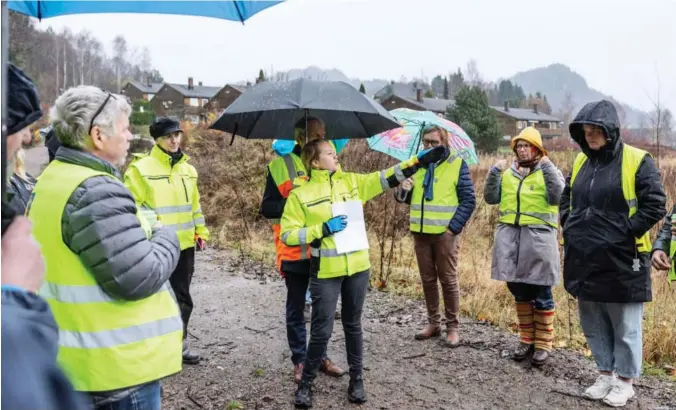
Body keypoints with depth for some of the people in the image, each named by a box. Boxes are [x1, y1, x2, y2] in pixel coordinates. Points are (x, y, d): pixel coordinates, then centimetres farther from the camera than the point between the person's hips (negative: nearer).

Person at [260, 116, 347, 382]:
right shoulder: (280, 166, -7)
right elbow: (267, 208, -8)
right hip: (295, 250, -4)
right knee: (296, 308, 9)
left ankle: (321, 356, 28)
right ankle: (300, 361, 21)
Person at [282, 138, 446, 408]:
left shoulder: (351, 181, 6)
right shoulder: (300, 194, -5)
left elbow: (386, 178, 4)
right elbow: (287, 235, -8)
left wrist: (420, 160, -2)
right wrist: (323, 229, -16)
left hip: (357, 267, 4)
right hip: (325, 272, -4)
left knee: (353, 326, 15)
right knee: (322, 330, 1)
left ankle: (356, 379, 29)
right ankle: (306, 382, 21)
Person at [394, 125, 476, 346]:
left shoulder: (457, 164, -4)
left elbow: (469, 200, -6)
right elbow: (407, 198, 15)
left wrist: (453, 227, -13)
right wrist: (403, 190, -9)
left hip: (445, 233, -5)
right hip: (420, 232, 5)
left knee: (448, 280, 2)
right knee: (427, 280, 12)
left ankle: (453, 327, 12)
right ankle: (433, 323, 24)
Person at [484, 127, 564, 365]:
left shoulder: (548, 171, 2)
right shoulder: (507, 173, 13)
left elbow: (557, 197, -14)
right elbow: (491, 198, 6)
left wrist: (547, 167, -16)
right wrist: (495, 173, -4)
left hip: (538, 236, -4)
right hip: (509, 236, 4)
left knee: (541, 294, 2)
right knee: (519, 292, 12)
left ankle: (543, 343, 14)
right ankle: (527, 339, 25)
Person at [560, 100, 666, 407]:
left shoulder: (637, 161, -10)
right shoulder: (581, 161, 8)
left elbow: (655, 205, -12)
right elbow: (566, 198, 20)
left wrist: (625, 232, -15)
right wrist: (569, 227, 8)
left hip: (621, 260, -6)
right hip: (585, 258, 6)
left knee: (625, 324, 7)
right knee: (593, 322, 15)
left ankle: (625, 381, 22)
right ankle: (606, 373, 31)